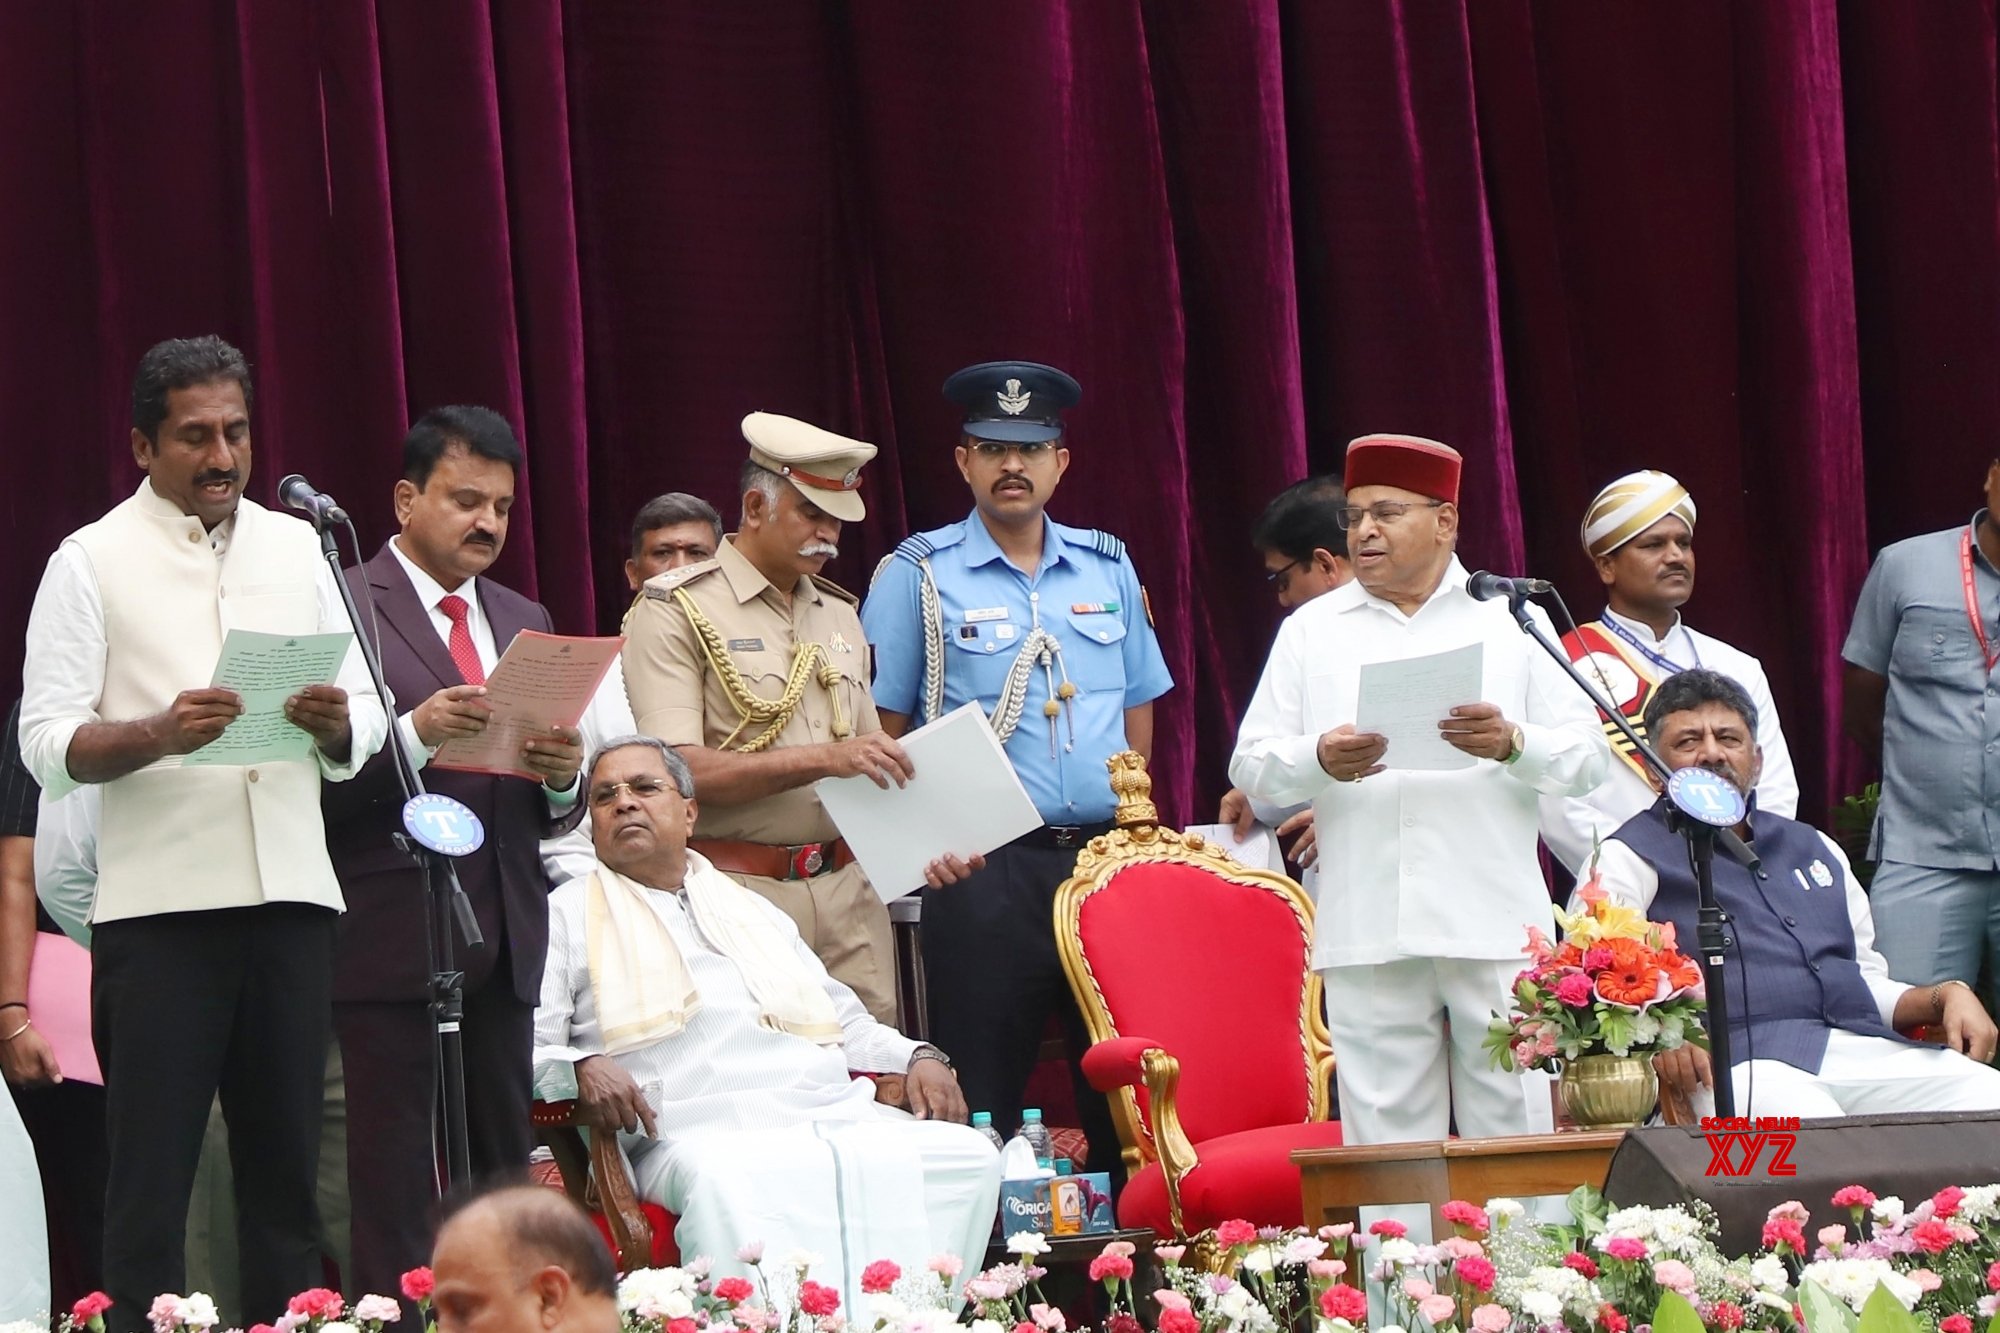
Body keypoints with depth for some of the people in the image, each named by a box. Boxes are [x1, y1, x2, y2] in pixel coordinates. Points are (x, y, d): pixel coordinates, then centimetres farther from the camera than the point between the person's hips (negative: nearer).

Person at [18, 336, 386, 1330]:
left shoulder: (295, 547, 15)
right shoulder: (93, 562, 2)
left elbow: (363, 725, 14)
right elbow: (47, 744, -5)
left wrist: (333, 724, -9)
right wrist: (157, 734, -22)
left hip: (290, 893, 4)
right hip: (160, 903, -4)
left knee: (284, 1161, 6)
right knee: (152, 1167, -4)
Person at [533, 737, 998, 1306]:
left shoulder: (752, 910, 33)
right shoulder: (566, 915, 19)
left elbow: (843, 1021, 35)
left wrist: (916, 1056, 15)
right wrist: (581, 1067, -15)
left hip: (836, 1112, 5)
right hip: (701, 1131, -5)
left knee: (965, 1155, -24)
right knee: (728, 1185, -42)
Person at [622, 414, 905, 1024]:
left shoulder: (838, 613, 20)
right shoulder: (676, 612, -3)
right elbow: (677, 770, -14)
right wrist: (822, 758, -19)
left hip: (846, 887, 6)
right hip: (740, 892, -6)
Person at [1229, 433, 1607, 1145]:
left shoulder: (1512, 619, 13)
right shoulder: (1310, 630, 17)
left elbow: (1587, 757, 6)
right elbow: (1250, 767, 10)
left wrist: (1511, 742, -14)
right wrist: (1319, 761, -11)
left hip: (1494, 926, -1)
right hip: (1366, 932, 1)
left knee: (1513, 1136, -3)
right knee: (1387, 1144, -2)